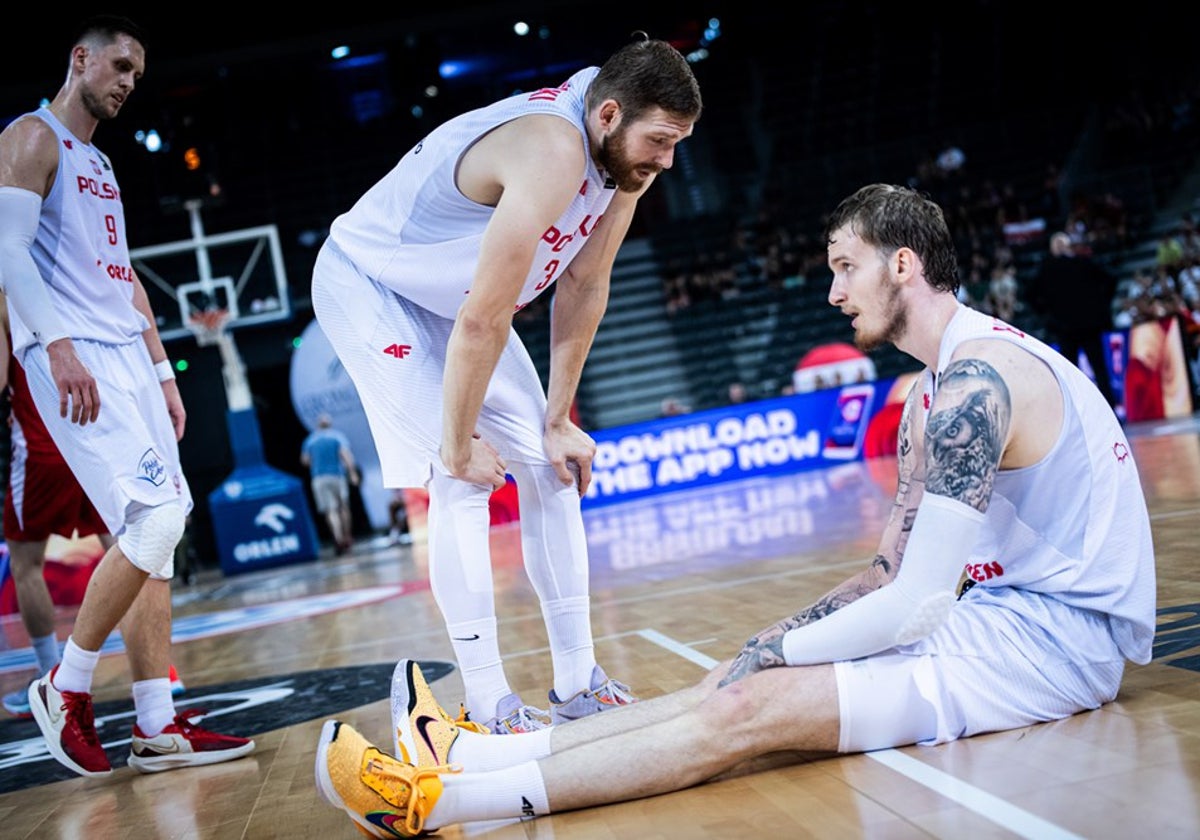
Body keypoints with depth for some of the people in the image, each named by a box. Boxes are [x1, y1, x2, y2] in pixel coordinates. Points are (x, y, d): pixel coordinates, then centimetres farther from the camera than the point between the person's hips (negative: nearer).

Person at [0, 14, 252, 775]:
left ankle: (159, 727, 5)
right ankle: (67, 688, -1)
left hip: (127, 357, 9)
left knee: (156, 537, 3)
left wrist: (163, 373, 20)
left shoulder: (101, 165, 26)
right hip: (74, 360, -9)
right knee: (156, 517, -19)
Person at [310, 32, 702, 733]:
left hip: (449, 297, 8)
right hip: (366, 283, -8)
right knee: (457, 483, -17)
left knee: (550, 465, 2)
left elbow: (585, 286, -2)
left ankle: (579, 681, 10)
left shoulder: (625, 154, -10)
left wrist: (559, 418, -1)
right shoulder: (552, 152, -37)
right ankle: (490, 706, -7)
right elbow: (482, 321, -34)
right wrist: (458, 444, -23)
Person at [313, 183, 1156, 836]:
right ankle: (474, 753, 1)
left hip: (1055, 637, -10)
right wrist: (784, 639, 4)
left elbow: (916, 606, -22)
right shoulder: (933, 392, 15)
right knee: (745, 678, 0)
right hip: (1006, 609, 10)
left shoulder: (976, 380, -19)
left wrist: (783, 654, -10)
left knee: (749, 710, -19)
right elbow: (894, 569, 16)